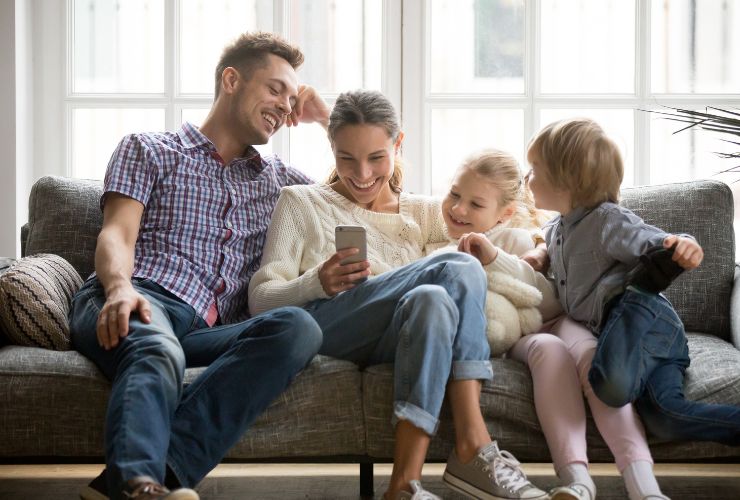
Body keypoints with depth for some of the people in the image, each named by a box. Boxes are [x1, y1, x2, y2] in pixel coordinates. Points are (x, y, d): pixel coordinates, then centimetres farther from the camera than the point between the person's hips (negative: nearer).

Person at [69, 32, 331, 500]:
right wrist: (120, 286, -19)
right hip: (140, 304, -2)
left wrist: (328, 117, 30)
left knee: (298, 328, -32)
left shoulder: (277, 177, 33)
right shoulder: (148, 149, 21)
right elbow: (116, 235, 4)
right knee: (158, 354, -39)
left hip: (208, 333, 3)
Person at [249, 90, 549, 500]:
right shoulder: (301, 203, 16)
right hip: (319, 327, -3)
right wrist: (317, 283, -16)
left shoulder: (423, 213, 24)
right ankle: (474, 447, -33)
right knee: (458, 270, -26)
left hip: (401, 339, 3)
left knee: (432, 300, -34)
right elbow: (260, 299, 5)